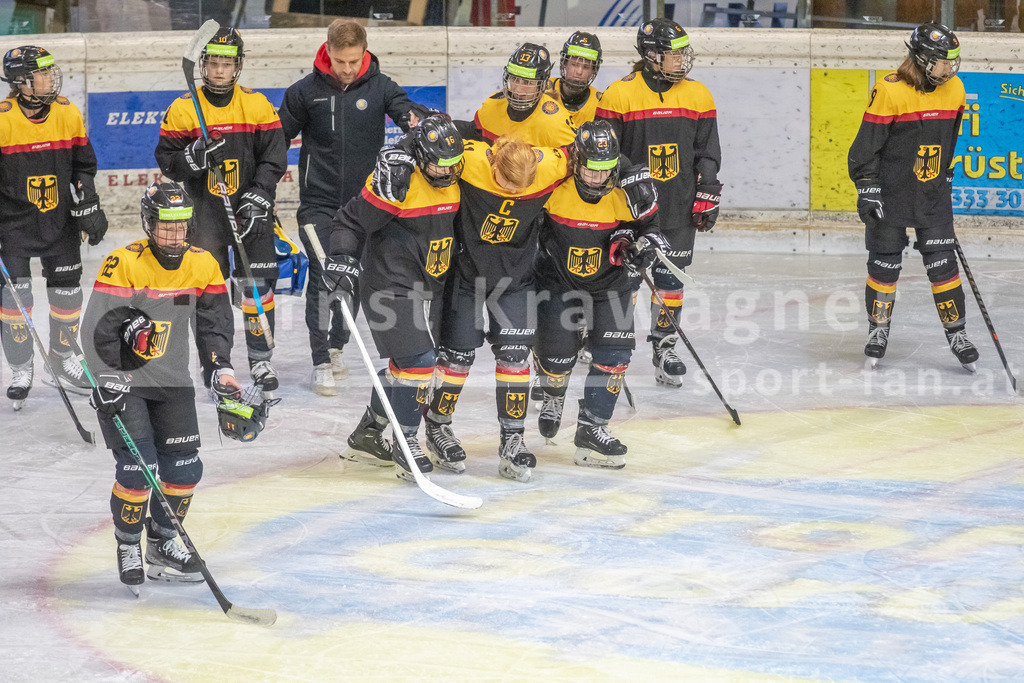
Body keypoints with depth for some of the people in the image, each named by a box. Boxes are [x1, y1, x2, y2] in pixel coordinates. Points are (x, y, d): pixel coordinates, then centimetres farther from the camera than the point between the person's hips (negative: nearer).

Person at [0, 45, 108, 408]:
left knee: (67, 290, 10)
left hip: (60, 220, 4)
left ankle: (62, 357, 31)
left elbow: (83, 166, 9)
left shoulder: (68, 113, -2)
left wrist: (89, 208, 4)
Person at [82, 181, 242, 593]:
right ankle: (128, 547, 7)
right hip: (123, 382, -5)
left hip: (172, 382, 5)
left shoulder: (203, 265, 0)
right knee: (138, 466, -14)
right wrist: (107, 381, -25)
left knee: (184, 468, 4)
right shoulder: (123, 264, -17)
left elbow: (215, 323, 6)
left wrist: (222, 367, -9)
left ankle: (162, 543, 24)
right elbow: (97, 329, -18)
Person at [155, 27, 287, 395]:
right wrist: (195, 155, -22)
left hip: (251, 210, 0)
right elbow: (167, 160, -1)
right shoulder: (183, 109, -2)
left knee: (258, 285, -2)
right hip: (205, 213, 0)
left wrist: (259, 195, -13)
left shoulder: (257, 106, 0)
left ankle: (260, 359, 10)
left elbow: (274, 156, 0)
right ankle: (213, 362, 14)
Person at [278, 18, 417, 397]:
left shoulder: (378, 86, -3)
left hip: (363, 200, 2)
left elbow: (401, 107, -20)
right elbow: (279, 137, 4)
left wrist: (412, 120, -44)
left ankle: (335, 346, 32)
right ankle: (322, 363, -8)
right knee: (323, 278, -10)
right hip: (318, 201, -2)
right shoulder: (306, 91, -4)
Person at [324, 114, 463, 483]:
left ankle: (366, 436, 31)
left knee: (406, 362, 15)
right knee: (417, 360, -15)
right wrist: (341, 259, -25)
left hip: (429, 286, 8)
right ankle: (406, 443, -2)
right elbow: (351, 220, -15)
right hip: (390, 284, -8)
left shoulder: (455, 181, 1)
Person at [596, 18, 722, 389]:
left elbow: (707, 151, 10)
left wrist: (708, 195, 5)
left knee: (671, 278, 7)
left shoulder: (697, 96, 3)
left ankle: (664, 348, 19)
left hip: (679, 207, 3)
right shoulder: (619, 95, -10)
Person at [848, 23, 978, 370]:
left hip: (933, 196, 4)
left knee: (943, 263, 0)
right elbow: (866, 145, -12)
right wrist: (867, 190, -15)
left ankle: (957, 334, 8)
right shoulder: (890, 91, -16)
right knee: (885, 264, 4)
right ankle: (878, 330, 20)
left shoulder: (954, 90, 1)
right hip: (890, 194, -4)